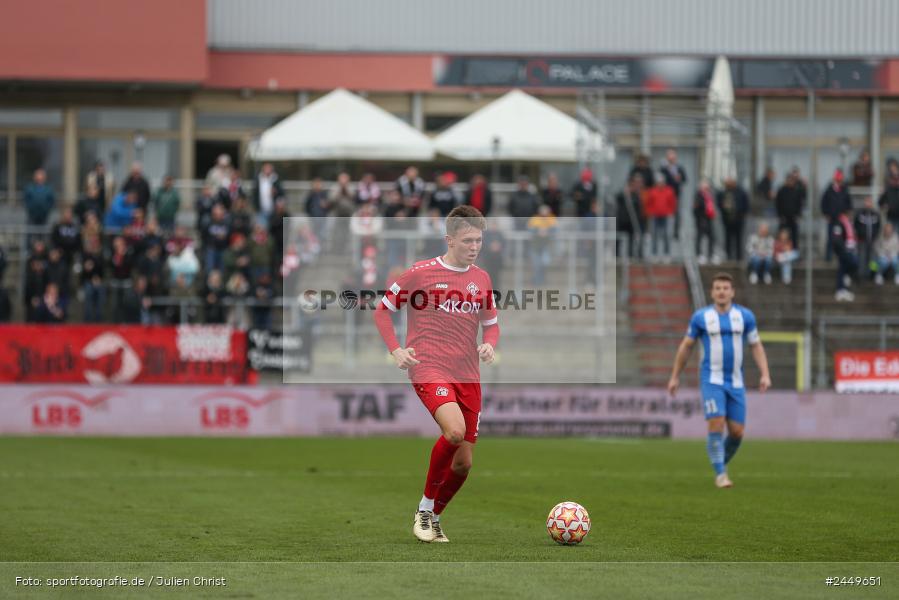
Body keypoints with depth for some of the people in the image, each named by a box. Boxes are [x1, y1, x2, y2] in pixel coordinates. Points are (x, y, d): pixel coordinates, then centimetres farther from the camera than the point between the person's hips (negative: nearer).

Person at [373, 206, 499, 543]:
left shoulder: (481, 279, 12)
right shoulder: (421, 272, -3)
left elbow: (491, 323, 24)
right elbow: (382, 310, 5)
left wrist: (489, 344, 1)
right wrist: (395, 350, -7)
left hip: (467, 375, 6)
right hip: (429, 369, -6)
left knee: (463, 462, 4)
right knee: (455, 430, -30)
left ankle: (433, 518, 28)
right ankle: (424, 509, -11)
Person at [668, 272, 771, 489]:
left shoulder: (745, 316, 3)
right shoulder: (701, 316, -1)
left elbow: (756, 346, 8)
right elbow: (686, 346, 10)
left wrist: (765, 374, -6)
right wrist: (675, 377, 12)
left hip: (735, 383, 3)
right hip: (711, 381, -3)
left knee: (737, 432, 0)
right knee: (716, 426, -18)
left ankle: (720, 462, 27)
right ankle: (720, 475, -10)